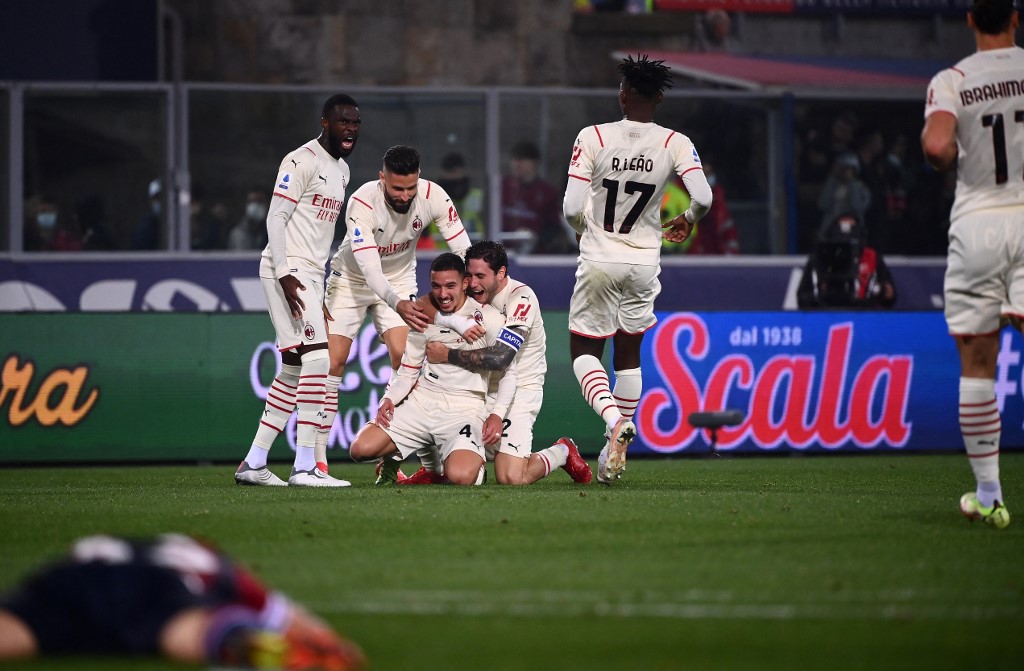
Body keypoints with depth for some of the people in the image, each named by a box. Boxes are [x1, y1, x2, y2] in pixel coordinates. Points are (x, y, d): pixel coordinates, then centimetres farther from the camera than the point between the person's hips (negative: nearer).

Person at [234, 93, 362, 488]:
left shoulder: (342, 170, 18)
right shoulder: (303, 162, -11)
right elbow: (276, 218, -15)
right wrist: (284, 274, -23)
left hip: (310, 274, 10)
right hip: (287, 270, -10)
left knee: (293, 371, 9)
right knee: (317, 358, -17)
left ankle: (253, 463, 14)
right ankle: (304, 467, -19)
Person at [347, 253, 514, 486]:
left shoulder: (488, 318, -5)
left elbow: (509, 370, -1)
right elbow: (407, 371, 15)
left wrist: (497, 414, -15)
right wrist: (389, 399, -5)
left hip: (465, 409, -5)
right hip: (422, 402, 5)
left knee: (459, 476, -32)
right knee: (361, 448, -13)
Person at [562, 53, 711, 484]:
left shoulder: (593, 138, -10)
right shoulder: (675, 145, -7)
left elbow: (571, 209, -14)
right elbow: (703, 197, -18)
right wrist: (687, 222, 6)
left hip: (599, 259, -2)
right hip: (644, 262, 2)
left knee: (584, 351, 7)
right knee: (628, 353, 17)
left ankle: (614, 419, -20)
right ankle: (615, 449, 17)